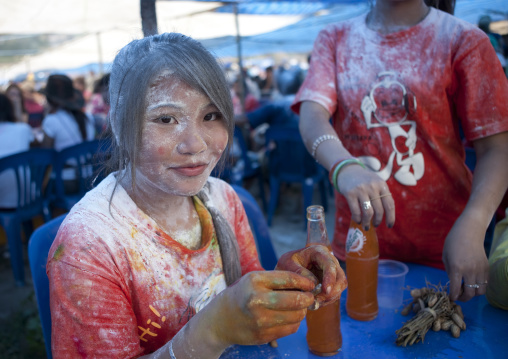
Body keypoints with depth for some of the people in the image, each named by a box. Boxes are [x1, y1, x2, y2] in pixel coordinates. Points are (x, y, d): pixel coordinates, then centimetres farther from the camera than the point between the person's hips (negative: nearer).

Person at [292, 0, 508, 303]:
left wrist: (472, 227, -27)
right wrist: (344, 166, -34)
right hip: (356, 241, 2)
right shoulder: (335, 39, 4)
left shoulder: (464, 40, -3)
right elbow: (312, 114, -13)